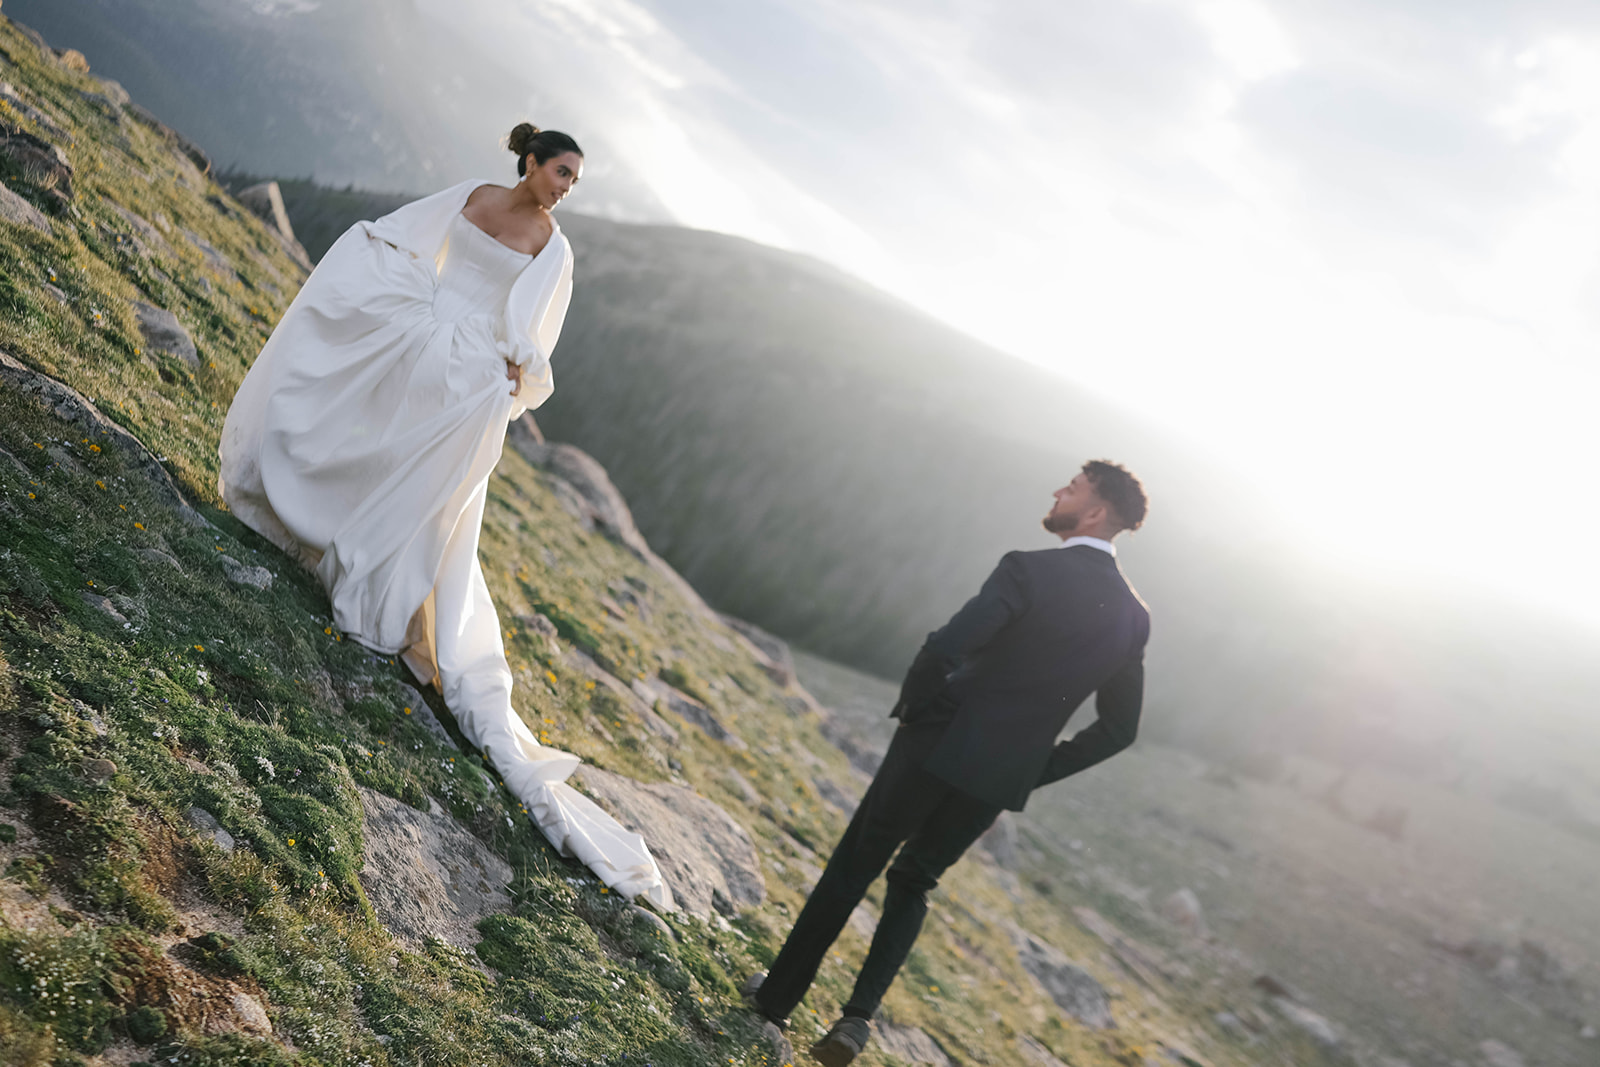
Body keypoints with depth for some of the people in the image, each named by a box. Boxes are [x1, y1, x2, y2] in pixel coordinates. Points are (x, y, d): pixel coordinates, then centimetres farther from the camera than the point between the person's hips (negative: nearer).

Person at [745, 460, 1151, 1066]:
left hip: (938, 746, -5)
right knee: (913, 885, 22)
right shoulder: (1133, 618, 3)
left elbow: (945, 647, -26)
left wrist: (911, 707, -7)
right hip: (1001, 779, 5)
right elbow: (1118, 729, 10)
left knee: (853, 868, 13)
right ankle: (859, 1014, 10)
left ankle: (780, 994, 24)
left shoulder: (1029, 570, -16)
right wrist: (1035, 771, 14)